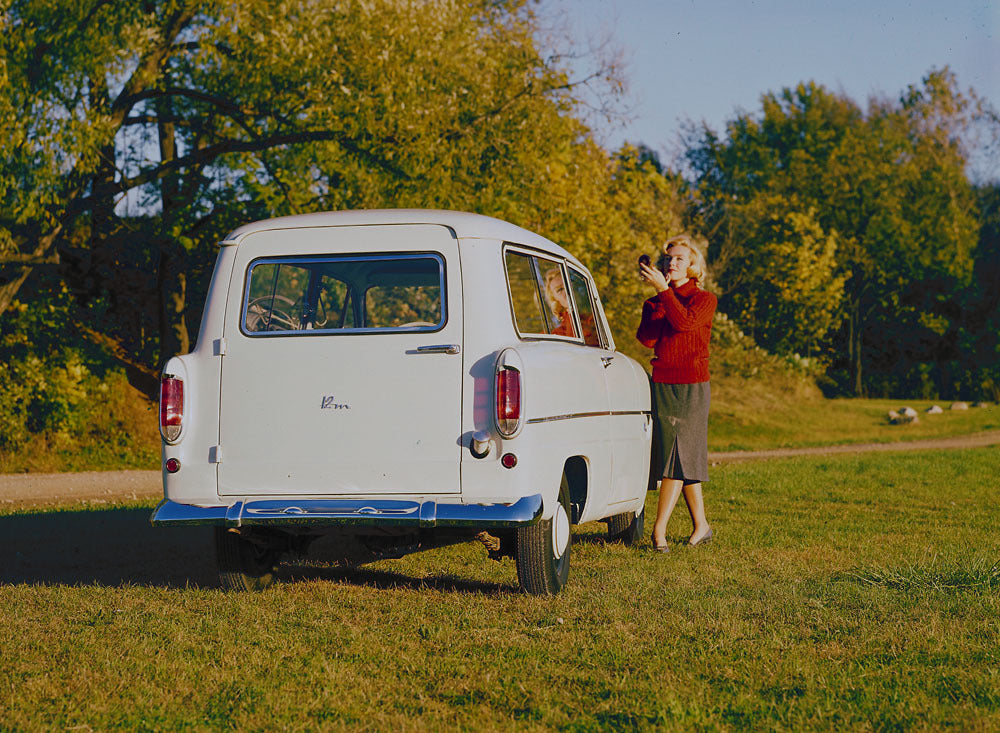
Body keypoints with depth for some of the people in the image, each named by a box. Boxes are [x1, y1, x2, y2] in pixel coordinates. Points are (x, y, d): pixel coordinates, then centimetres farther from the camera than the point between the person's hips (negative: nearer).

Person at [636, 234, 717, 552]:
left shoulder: (704, 299, 2)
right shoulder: (654, 304, 14)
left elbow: (685, 322, -18)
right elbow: (647, 338, -4)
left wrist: (665, 290, -18)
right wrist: (659, 298, -7)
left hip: (692, 385, -5)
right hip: (662, 383, 5)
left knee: (678, 455, -11)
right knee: (683, 458, 5)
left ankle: (659, 529, -12)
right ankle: (701, 526, 13)